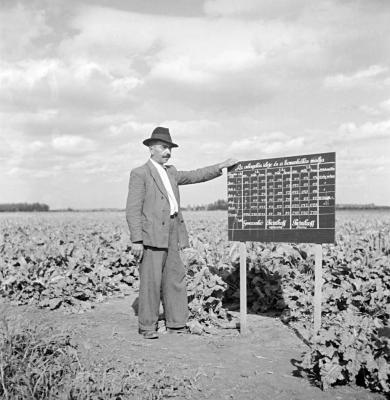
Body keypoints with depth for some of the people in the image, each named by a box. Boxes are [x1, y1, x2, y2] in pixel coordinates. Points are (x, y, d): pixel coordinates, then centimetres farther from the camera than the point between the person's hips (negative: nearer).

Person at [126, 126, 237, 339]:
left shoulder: (170, 172, 19)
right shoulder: (140, 174, -3)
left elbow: (194, 176, 27)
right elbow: (133, 209, -8)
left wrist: (221, 166, 20)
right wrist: (136, 240, -15)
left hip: (172, 235, 7)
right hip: (151, 235, -7)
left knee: (175, 278, 9)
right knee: (151, 281, -4)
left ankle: (176, 323, 18)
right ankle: (147, 326, 8)